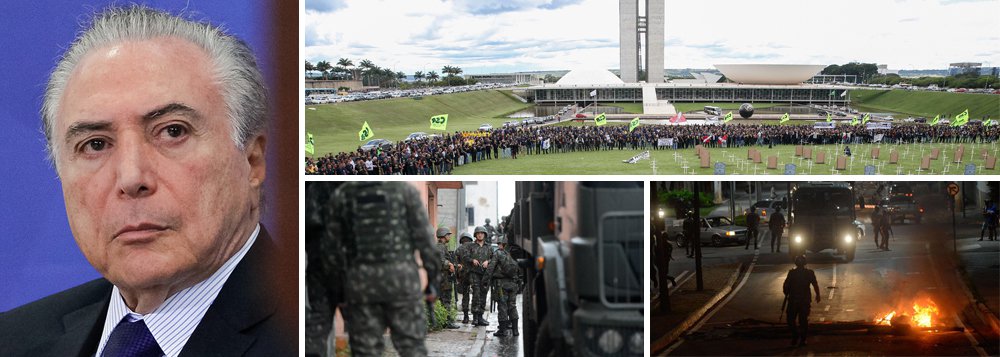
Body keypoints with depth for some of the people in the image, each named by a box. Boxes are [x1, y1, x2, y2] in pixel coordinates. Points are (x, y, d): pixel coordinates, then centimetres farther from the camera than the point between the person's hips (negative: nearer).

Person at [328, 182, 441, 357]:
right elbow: (424, 237, -3)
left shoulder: (341, 194, 3)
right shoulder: (404, 189, -1)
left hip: (360, 282, 1)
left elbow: (333, 243, 3)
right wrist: (432, 281, 3)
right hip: (401, 277, -1)